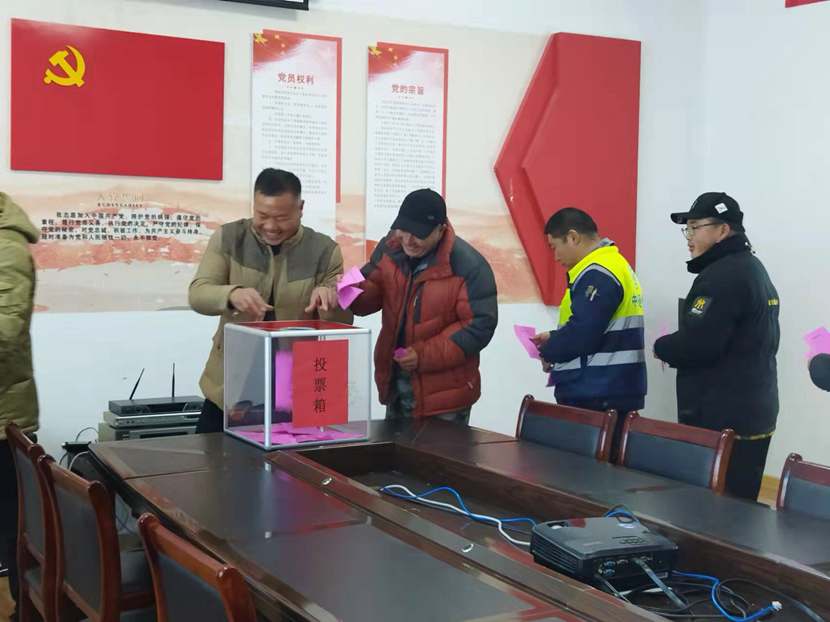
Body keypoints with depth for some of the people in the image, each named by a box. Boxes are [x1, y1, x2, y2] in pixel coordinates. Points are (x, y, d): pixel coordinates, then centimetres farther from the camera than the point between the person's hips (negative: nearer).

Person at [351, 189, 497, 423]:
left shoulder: (469, 265, -20)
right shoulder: (389, 248, -1)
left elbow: (480, 325, -19)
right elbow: (371, 291, 9)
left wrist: (424, 355, -23)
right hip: (395, 384, 6)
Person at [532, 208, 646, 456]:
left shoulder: (598, 274, -15)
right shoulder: (615, 265, 18)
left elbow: (581, 335, -21)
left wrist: (548, 353, -4)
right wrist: (554, 338, 12)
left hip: (596, 398, -10)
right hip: (612, 394, 10)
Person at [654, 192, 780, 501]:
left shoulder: (721, 276, -16)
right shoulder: (753, 269, 17)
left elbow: (696, 345, -24)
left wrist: (661, 348, -3)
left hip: (720, 420, -10)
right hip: (754, 415, 10)